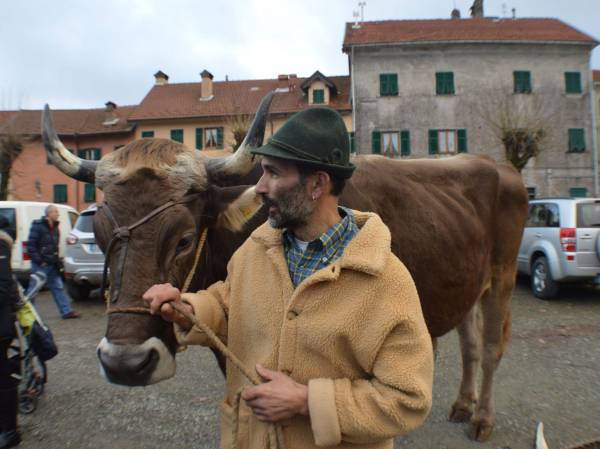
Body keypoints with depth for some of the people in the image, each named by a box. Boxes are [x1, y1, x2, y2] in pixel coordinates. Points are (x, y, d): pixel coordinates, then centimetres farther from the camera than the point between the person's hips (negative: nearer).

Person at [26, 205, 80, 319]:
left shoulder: (55, 227, 13)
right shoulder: (38, 226, -11)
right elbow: (31, 245, -15)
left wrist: (56, 260, 12)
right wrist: (39, 261, -18)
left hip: (52, 265, 8)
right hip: (40, 265, -8)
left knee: (58, 287, 8)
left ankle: (66, 311, 12)